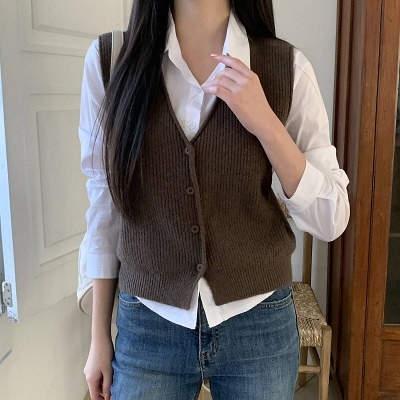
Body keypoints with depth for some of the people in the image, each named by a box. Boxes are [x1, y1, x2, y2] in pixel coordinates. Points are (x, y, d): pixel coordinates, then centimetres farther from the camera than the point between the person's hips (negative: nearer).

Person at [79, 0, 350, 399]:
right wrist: (99, 335, 5)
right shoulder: (110, 58, -5)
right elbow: (105, 204, 0)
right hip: (147, 328, 0)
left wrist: (266, 124, -19)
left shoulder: (287, 67, -7)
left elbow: (331, 221, -6)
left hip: (259, 325, 1)